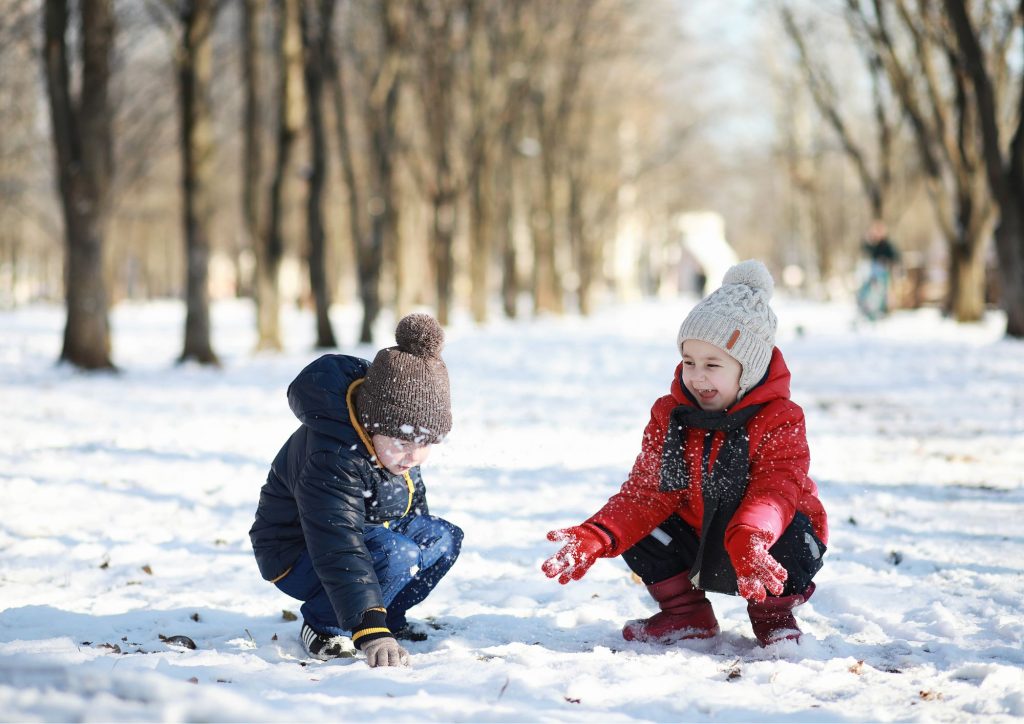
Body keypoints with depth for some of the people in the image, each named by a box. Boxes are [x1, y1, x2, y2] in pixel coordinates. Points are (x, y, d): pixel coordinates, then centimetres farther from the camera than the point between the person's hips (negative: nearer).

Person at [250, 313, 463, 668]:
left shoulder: (398, 438, -10)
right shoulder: (332, 458, -37)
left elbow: (411, 495, 13)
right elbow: (340, 550, -46)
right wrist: (371, 632, -53)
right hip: (298, 554, -9)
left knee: (444, 538, -6)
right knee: (396, 555, -32)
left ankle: (391, 615, 9)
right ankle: (322, 625, -11)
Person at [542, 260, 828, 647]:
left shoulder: (780, 420, -18)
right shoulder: (669, 415, -4)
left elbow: (775, 492, -33)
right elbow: (648, 492, -10)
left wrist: (749, 540, -57)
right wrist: (595, 537, -29)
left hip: (770, 533, -4)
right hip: (696, 540, 4)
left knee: (795, 540, -35)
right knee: (637, 531, -18)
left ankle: (774, 614, -2)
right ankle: (686, 614, 5)